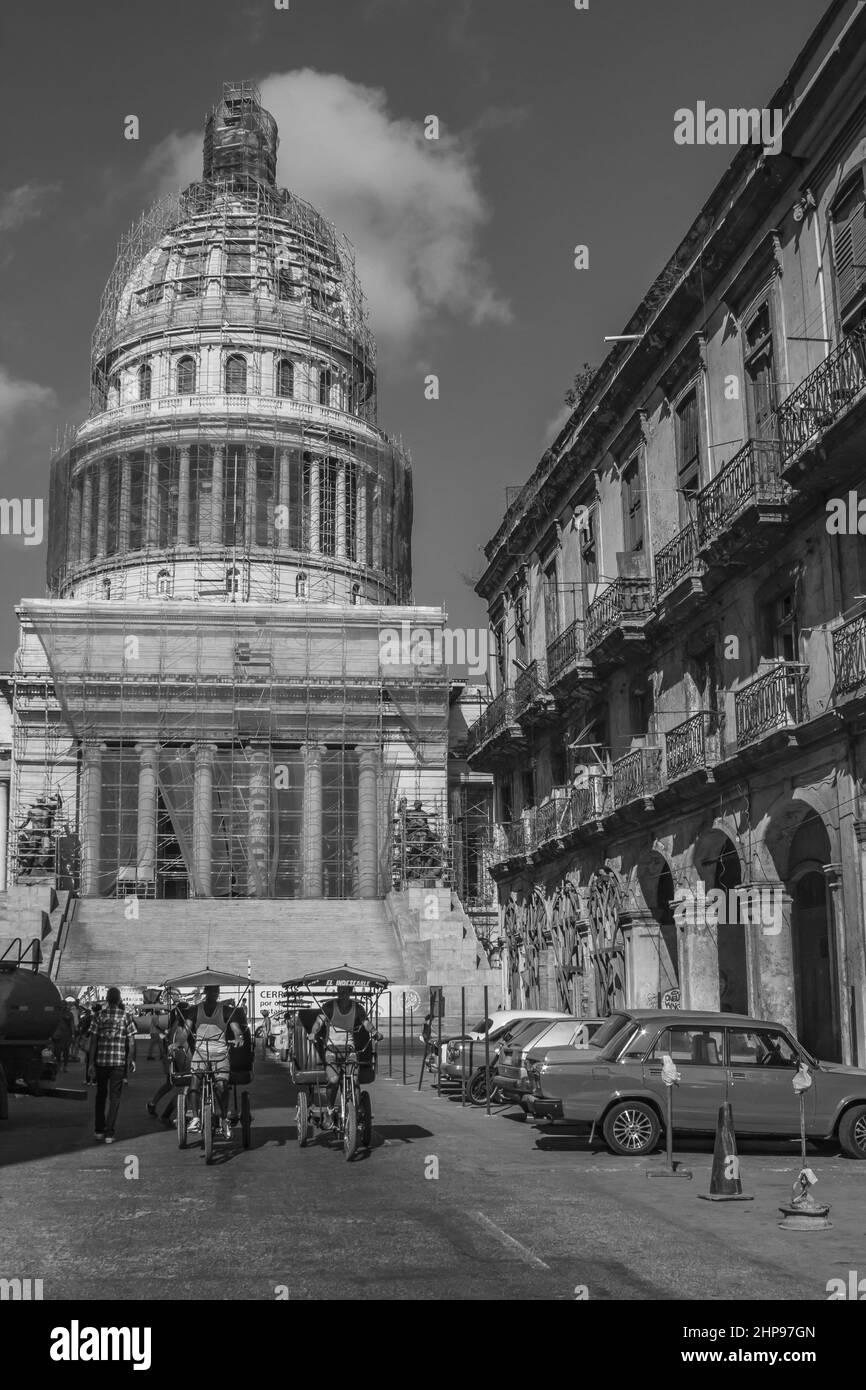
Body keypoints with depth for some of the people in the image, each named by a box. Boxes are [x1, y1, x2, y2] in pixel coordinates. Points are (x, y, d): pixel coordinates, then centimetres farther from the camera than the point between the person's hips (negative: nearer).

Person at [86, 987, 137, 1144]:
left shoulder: (100, 1015, 1)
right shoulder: (125, 1016, -1)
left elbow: (93, 1041, -1)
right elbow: (131, 1041, -1)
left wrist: (91, 1063, 3)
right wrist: (131, 1059, 11)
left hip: (101, 1060, 2)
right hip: (119, 1062, -2)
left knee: (101, 1095, 17)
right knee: (115, 1097, 2)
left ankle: (99, 1130, 22)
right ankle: (109, 1133, -3)